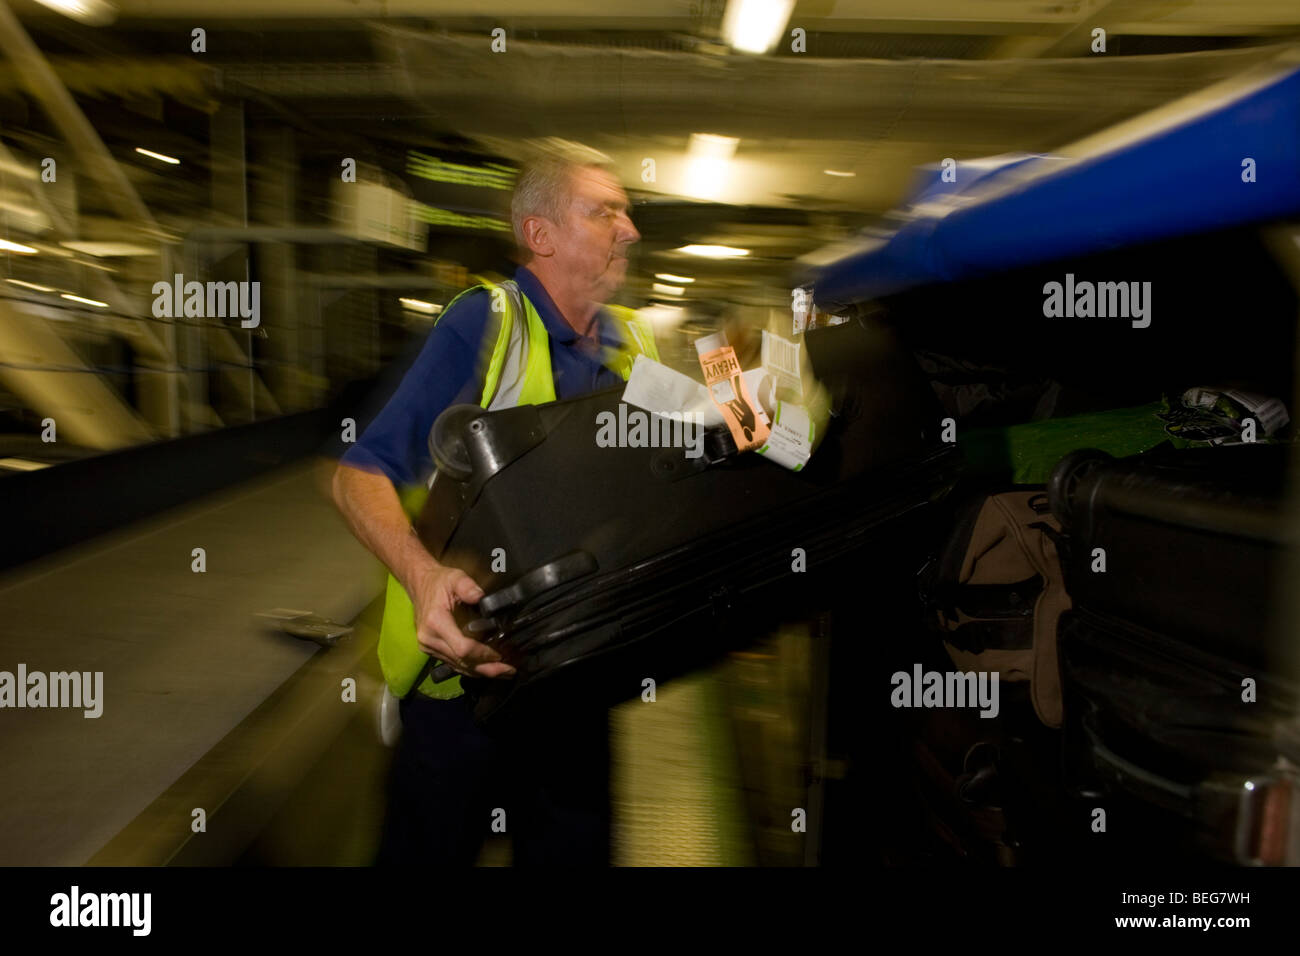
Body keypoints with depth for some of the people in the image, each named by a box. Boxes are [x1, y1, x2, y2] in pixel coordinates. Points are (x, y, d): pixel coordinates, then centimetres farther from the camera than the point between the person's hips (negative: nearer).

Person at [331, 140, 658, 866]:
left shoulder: (633, 344, 6)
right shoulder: (487, 322, -14)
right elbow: (361, 475, -17)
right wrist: (423, 575, -33)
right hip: (463, 655, -5)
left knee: (577, 848, 19)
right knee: (433, 849, 12)